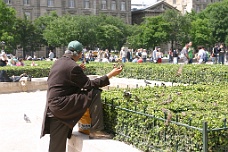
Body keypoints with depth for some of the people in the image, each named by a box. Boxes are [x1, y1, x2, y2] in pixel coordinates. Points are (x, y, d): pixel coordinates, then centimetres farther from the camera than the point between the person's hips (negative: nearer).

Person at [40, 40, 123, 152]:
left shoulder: (57, 62, 15)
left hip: (54, 107, 9)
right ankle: (96, 130, -7)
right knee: (94, 93, -9)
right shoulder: (73, 67, -13)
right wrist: (110, 75, -8)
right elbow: (89, 85, -11)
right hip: (62, 104, -9)